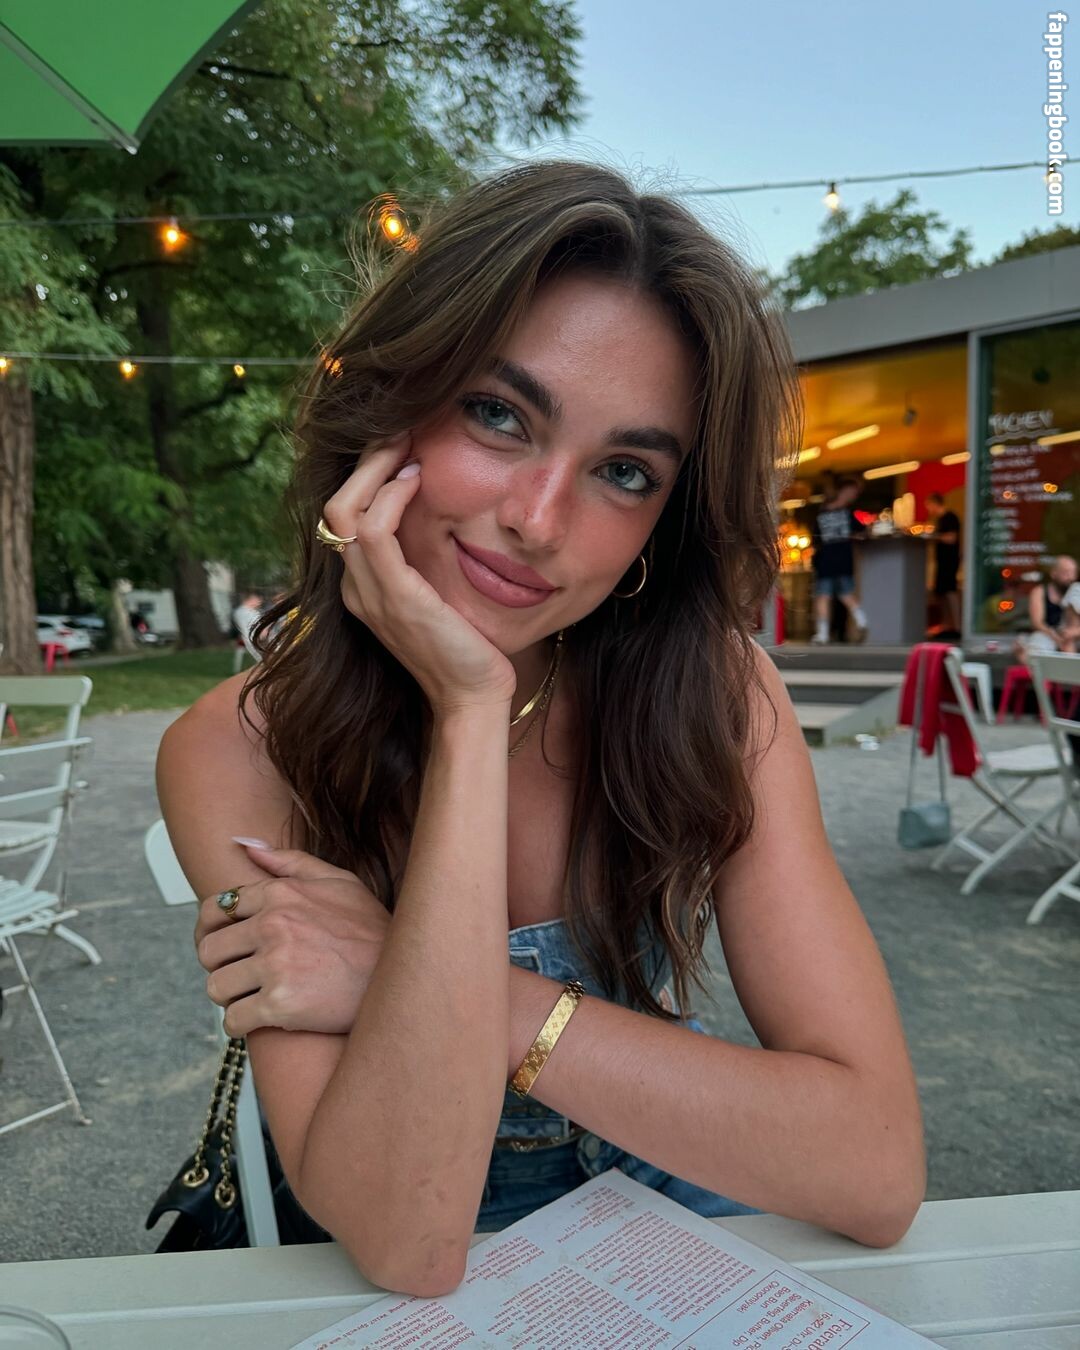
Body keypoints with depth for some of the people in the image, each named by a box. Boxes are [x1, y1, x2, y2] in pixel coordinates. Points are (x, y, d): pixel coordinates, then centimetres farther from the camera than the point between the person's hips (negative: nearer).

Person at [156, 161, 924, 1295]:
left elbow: (878, 1171, -21)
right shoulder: (237, 754, -18)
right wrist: (469, 717, -32)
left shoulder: (714, 690, -15)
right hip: (370, 1290, 0)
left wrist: (409, 973, -28)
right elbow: (403, 1244, -26)